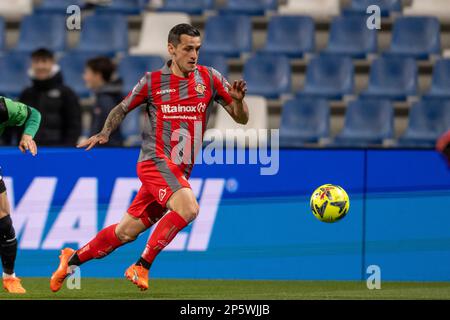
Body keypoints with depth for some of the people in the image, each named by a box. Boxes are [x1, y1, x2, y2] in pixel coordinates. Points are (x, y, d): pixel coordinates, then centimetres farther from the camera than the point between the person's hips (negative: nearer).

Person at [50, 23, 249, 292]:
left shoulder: (210, 78, 4)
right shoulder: (152, 81, 0)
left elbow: (241, 118, 4)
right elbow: (122, 109, 14)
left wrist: (238, 100, -18)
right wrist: (104, 133, -4)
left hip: (179, 172, 4)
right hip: (156, 160, -4)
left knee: (126, 232, 10)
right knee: (188, 208, -30)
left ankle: (73, 259, 30)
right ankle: (142, 266, -19)